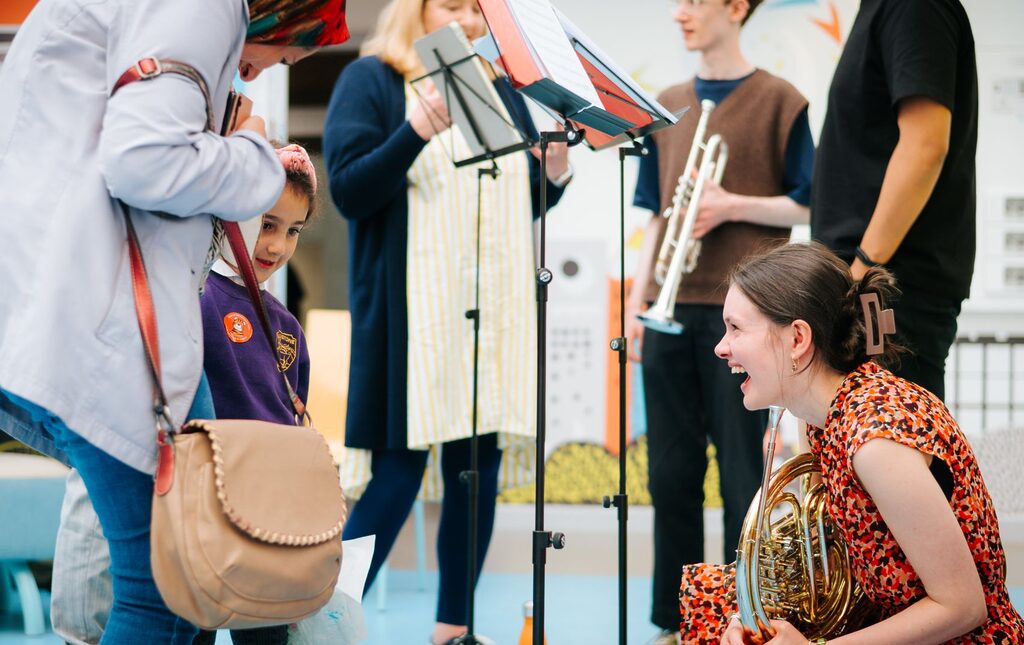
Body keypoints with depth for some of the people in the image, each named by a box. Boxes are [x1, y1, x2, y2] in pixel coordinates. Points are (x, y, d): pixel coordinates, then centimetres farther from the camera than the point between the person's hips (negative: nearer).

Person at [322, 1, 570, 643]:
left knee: (479, 468, 5)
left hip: (496, 311, 6)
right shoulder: (370, 80, 2)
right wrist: (415, 131, -22)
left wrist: (556, 167, -2)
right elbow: (349, 192, -8)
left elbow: (529, 202, 20)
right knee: (400, 473, -9)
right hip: (413, 314, -5)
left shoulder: (502, 88, 17)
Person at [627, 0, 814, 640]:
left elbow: (808, 207, 0)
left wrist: (732, 206, -13)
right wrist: (636, 303, 10)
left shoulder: (778, 101, 0)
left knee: (741, 474, -2)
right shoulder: (668, 105, 15)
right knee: (671, 474, 5)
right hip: (670, 308, 5)